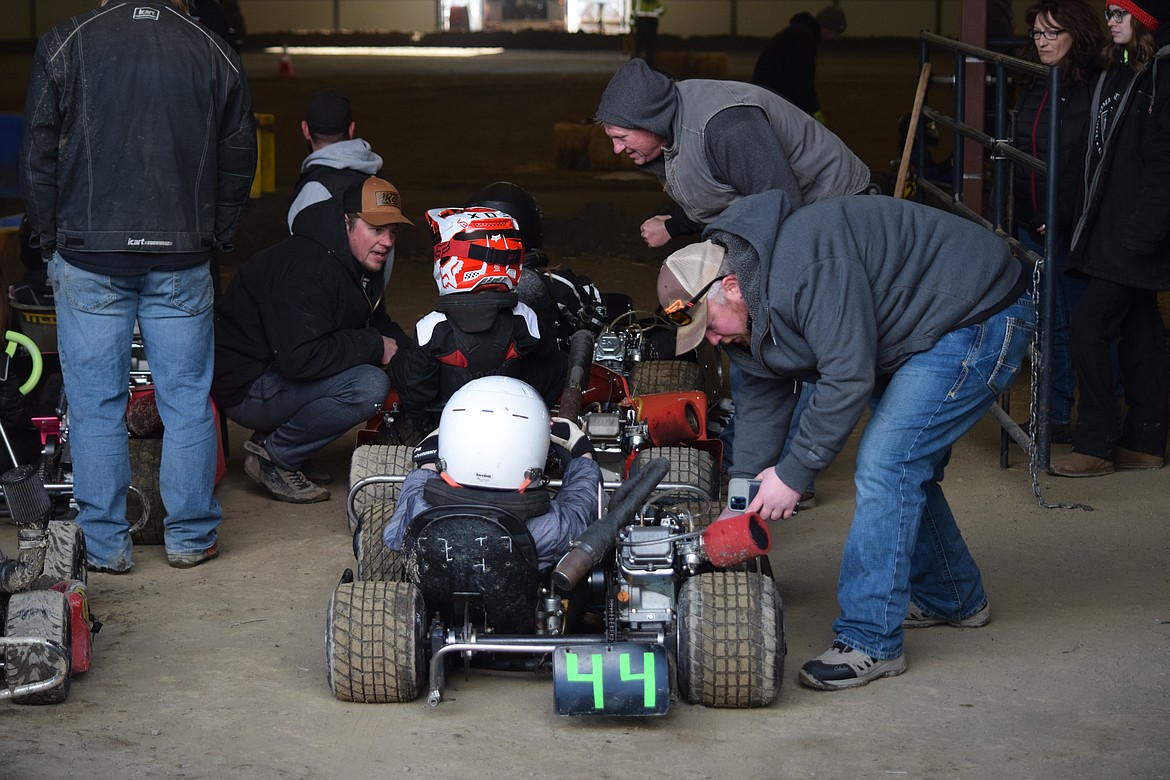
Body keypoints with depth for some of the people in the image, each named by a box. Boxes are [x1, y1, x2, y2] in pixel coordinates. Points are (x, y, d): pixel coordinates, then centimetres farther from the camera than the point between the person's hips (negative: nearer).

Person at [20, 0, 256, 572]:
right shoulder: (215, 55, 2)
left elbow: (37, 158, 0)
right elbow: (238, 165, 9)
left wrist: (51, 243, 9)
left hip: (88, 260, -1)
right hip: (182, 264, 1)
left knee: (95, 405, 6)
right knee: (187, 401, 10)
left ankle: (104, 544, 10)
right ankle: (190, 536, 16)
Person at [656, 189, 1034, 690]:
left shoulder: (806, 270, -30)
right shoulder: (749, 308, 3)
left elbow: (847, 376, -30)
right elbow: (761, 397, 9)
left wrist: (792, 473, -22)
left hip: (981, 320, -10)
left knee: (885, 465, -15)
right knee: (905, 467, 18)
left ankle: (870, 642, -10)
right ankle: (950, 598, 38)